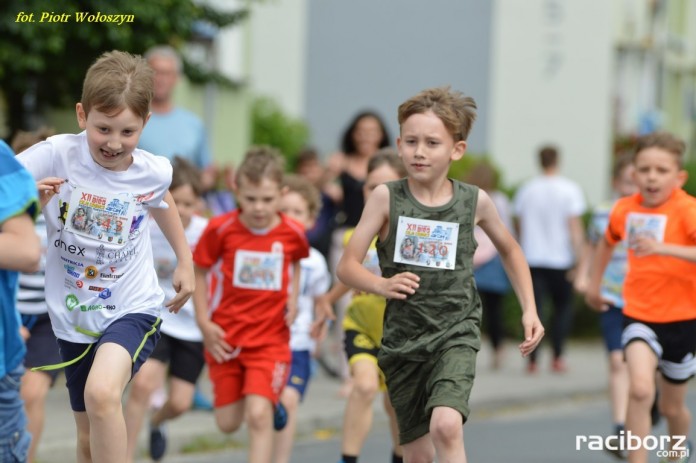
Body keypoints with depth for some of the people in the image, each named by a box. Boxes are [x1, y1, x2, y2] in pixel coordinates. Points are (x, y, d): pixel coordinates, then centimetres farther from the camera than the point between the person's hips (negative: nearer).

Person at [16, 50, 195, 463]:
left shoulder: (153, 172, -12)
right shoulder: (56, 156, -19)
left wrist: (185, 261, 20)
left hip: (133, 310, -2)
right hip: (74, 317, 2)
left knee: (102, 393, -32)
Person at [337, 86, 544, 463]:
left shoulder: (474, 202, -2)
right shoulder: (386, 198, -6)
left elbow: (509, 250, 17)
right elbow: (347, 266, -6)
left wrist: (529, 310, 9)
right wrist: (382, 284, -26)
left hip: (455, 333, -1)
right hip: (403, 339, 1)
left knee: (446, 425, -26)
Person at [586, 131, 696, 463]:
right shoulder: (624, 209, -3)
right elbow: (608, 242, 22)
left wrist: (662, 248, -46)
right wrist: (594, 284, 25)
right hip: (639, 315, 2)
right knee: (640, 390, -24)